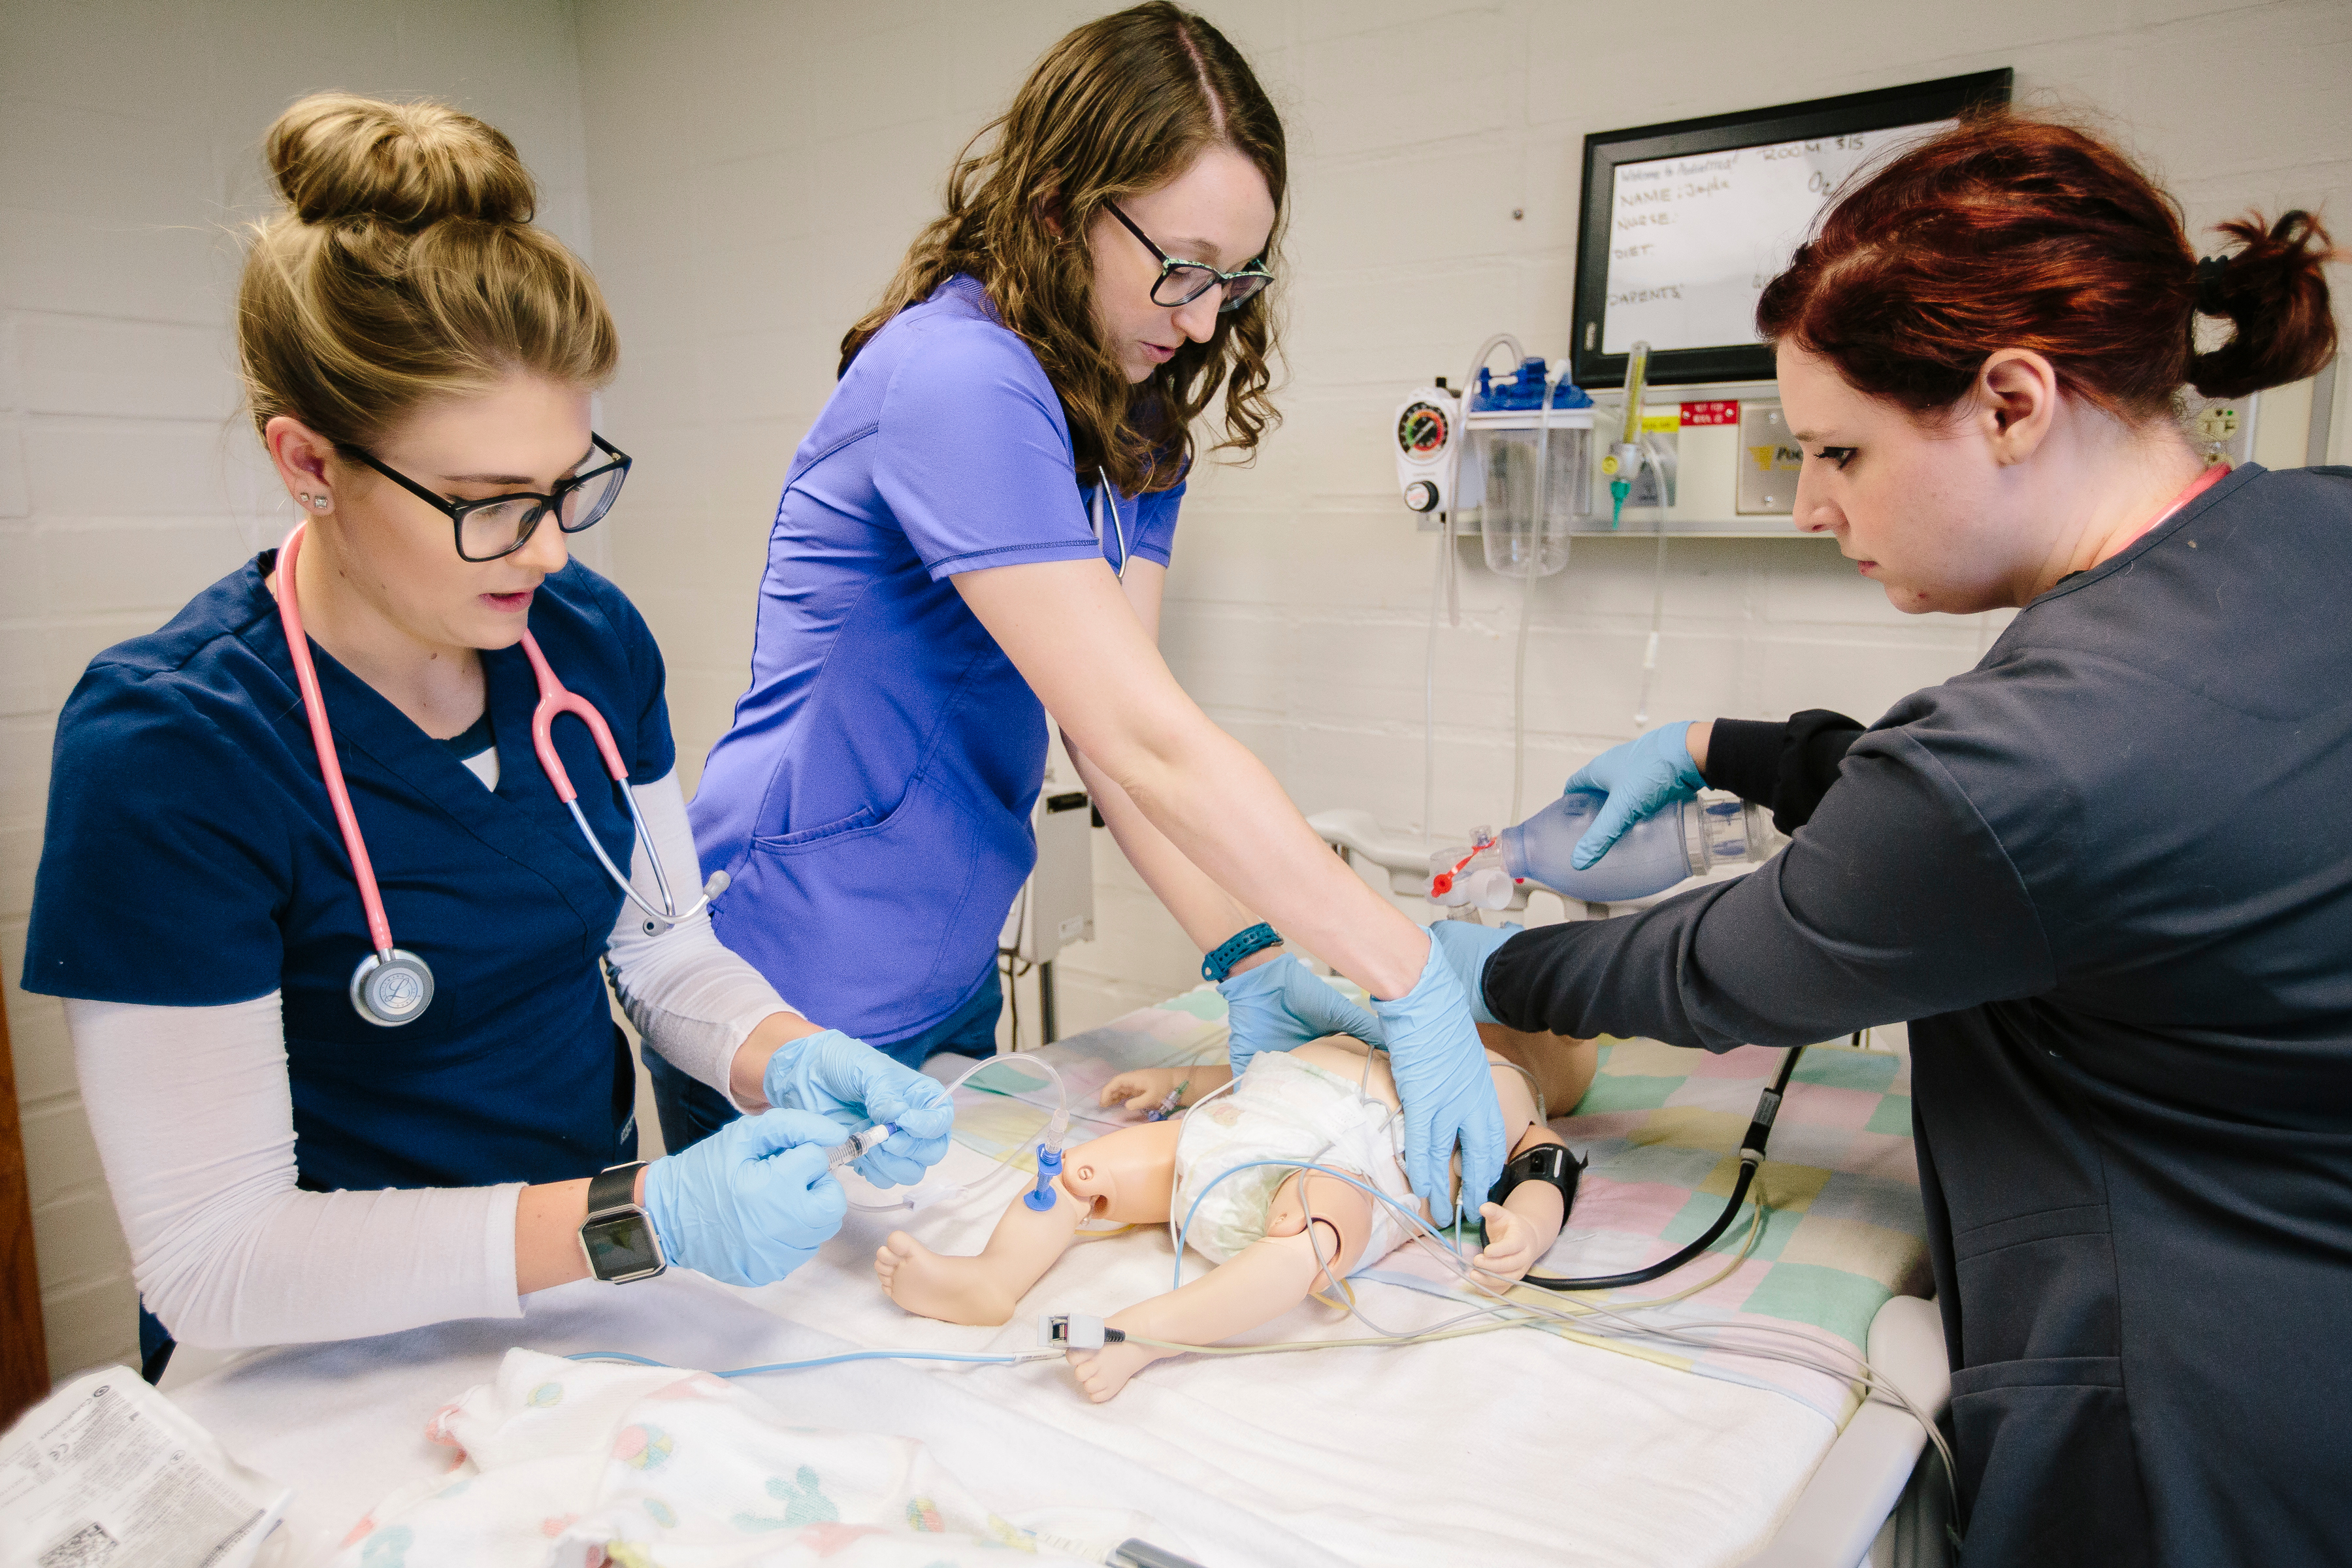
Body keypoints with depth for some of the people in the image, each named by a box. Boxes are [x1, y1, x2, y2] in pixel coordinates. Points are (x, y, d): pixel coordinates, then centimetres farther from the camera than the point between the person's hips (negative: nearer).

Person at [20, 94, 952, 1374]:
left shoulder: (589, 636, -3)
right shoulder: (163, 747, -21)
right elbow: (212, 1258, -20)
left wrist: (788, 1061, -13)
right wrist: (640, 1219, -28)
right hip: (338, 1381, -4)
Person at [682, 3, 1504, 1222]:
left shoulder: (1134, 414, 5)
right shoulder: (957, 379, -23)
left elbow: (1120, 729, -4)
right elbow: (1144, 742, -30)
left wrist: (1248, 959, -16)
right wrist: (1410, 982, -28)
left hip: (945, 977, 8)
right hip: (804, 998, -8)